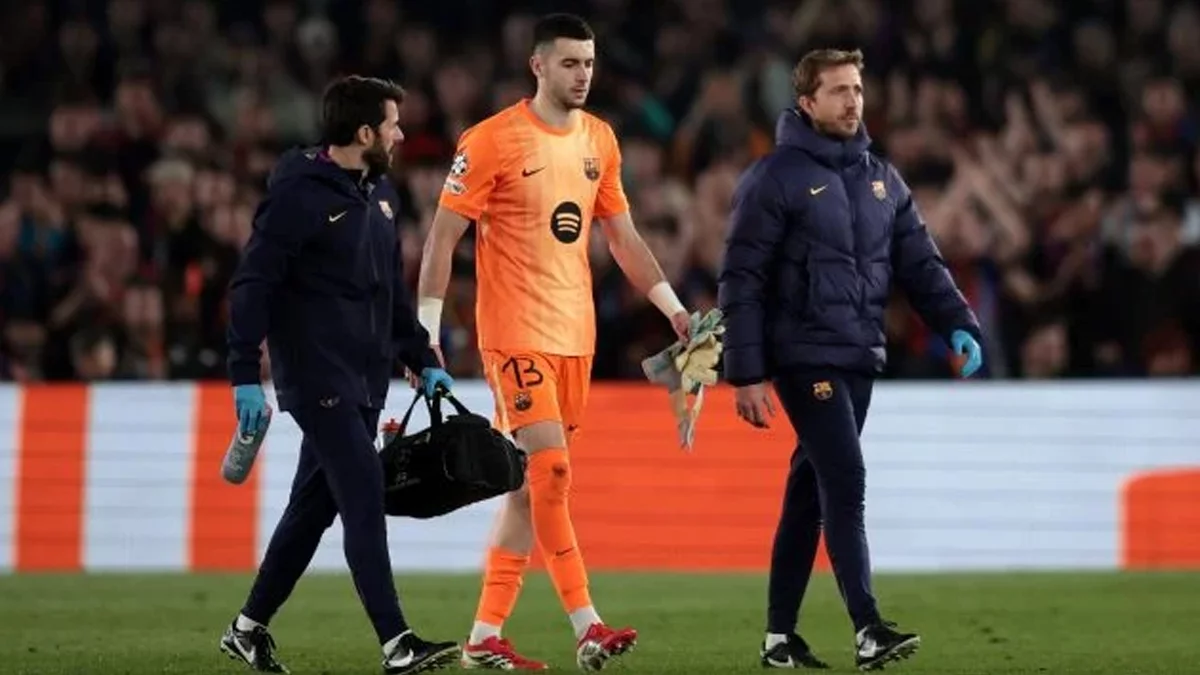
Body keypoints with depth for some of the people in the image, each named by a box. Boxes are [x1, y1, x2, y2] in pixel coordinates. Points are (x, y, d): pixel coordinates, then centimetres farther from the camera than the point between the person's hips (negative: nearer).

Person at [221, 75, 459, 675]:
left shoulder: (379, 193, 14)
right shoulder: (299, 195, -13)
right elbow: (252, 285, -15)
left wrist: (422, 358, 18)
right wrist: (246, 376, -20)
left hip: (364, 379, 9)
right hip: (316, 374, -9)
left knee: (316, 504, 12)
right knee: (364, 498, -14)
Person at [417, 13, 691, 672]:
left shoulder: (599, 140, 10)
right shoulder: (491, 141, -9)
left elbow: (623, 237, 19)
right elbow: (443, 235, -7)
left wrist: (674, 308, 14)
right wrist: (427, 330, -12)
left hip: (575, 334, 6)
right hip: (515, 332, -6)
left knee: (530, 483, 6)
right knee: (550, 470, -15)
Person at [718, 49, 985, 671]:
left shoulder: (881, 179, 14)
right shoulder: (776, 178, -6)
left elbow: (920, 264, 13)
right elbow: (742, 280, -8)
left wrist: (959, 325, -4)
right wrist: (746, 374, -12)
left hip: (860, 360, 7)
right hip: (805, 357, -7)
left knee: (812, 490, 10)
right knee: (845, 481, -16)